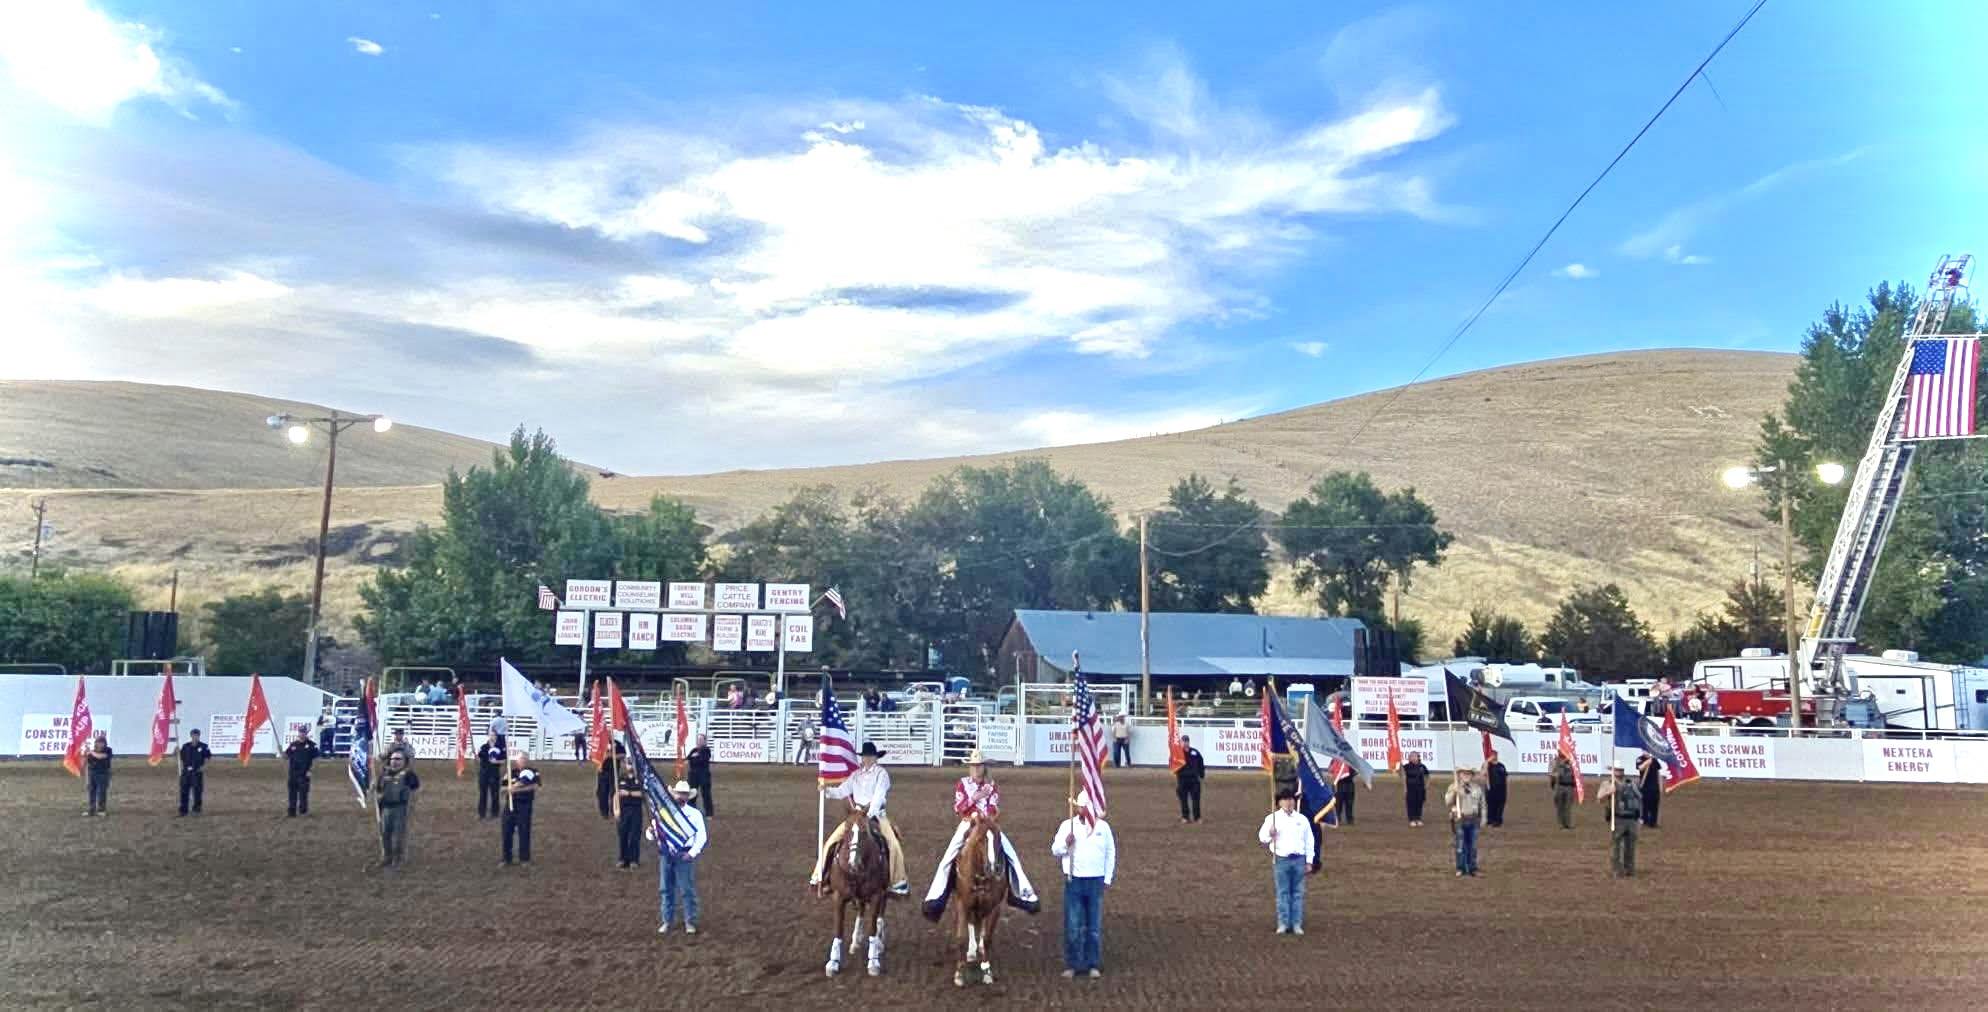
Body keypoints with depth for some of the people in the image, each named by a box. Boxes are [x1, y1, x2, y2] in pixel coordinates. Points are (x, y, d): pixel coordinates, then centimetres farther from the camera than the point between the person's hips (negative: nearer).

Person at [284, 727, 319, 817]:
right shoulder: (293, 745, 10)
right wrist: (282, 752, -9)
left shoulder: (311, 745, 0)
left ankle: (303, 811, 7)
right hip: (293, 773, 4)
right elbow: (286, 757, 13)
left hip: (304, 774, -4)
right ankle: (292, 812, 15)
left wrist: (310, 770, -8)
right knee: (292, 793, 7)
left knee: (303, 792, -4)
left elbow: (315, 759, 0)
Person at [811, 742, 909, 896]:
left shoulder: (881, 773, -4)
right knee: (833, 839, -8)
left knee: (892, 843, -23)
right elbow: (841, 791, 4)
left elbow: (879, 796, -16)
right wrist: (827, 790, -16)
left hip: (876, 814, -4)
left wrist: (870, 814, -28)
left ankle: (899, 881, -9)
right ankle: (818, 876, 2)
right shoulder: (856, 775, 10)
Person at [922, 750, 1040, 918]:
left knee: (1012, 855, -8)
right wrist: (974, 798, -17)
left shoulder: (991, 786, 7)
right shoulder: (962, 784, 5)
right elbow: (957, 808, -5)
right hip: (967, 825, -1)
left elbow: (994, 809, -4)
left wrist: (982, 816, -24)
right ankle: (935, 898, -12)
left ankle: (1023, 893, 1)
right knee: (948, 858, -16)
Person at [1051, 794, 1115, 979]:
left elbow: (1110, 853, 7)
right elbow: (1055, 850, 1)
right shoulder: (1067, 825, -1)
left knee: (1094, 926, 7)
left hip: (1096, 881, 1)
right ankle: (1072, 965, 12)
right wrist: (1066, 842, -20)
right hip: (1073, 881, -1)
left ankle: (1092, 965, 17)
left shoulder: (1103, 827, 1)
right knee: (1072, 926, 2)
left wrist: (1108, 879, 3)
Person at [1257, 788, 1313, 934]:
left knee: (1298, 893, 5)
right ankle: (1283, 924, 6)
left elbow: (1309, 842, 13)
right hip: (1281, 860, -2)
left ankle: (1297, 924, 11)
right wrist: (1270, 833, -28)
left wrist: (1309, 861, 9)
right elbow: (1262, 837, -6)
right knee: (1283, 893, 0)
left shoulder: (1302, 819, 8)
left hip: (1299, 859, 2)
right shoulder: (1272, 818, 0)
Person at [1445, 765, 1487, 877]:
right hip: (1459, 819, -2)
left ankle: (1472, 868, 17)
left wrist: (1483, 818, 10)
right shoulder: (1454, 787, 1)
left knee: (1472, 846, 7)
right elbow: (1447, 801, -9)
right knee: (1460, 845, 1)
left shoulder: (1478, 788, 9)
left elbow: (1482, 804, 14)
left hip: (1473, 819, 2)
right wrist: (1454, 792, -22)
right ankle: (1460, 868, 9)